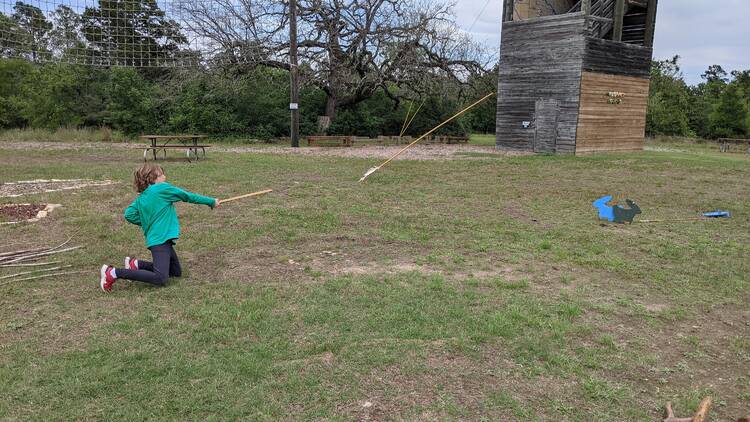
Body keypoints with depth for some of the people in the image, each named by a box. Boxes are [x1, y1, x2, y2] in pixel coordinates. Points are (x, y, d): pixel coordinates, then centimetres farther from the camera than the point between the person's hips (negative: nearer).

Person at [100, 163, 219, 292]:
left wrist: (147, 222, 16)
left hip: (156, 238, 10)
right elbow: (188, 196, 2)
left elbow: (129, 214, 7)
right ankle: (114, 273, -15)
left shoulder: (141, 197, 14)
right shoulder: (162, 188, -5)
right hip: (161, 239, -10)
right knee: (160, 279, -18)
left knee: (176, 272, 15)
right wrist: (212, 202, 12)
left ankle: (136, 264, 13)